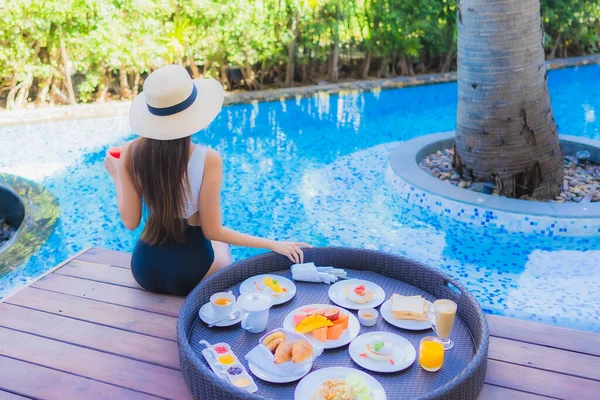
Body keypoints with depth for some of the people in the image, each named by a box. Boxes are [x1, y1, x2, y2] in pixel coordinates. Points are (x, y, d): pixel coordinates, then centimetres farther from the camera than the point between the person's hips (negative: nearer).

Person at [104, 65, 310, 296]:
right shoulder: (208, 160, -22)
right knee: (219, 245, 34)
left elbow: (130, 222, -7)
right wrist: (273, 244, -11)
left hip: (145, 269, 3)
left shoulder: (131, 153, -12)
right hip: (189, 271, -3)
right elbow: (212, 231, -17)